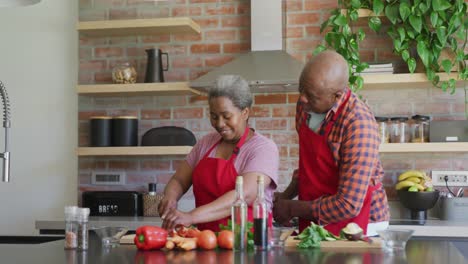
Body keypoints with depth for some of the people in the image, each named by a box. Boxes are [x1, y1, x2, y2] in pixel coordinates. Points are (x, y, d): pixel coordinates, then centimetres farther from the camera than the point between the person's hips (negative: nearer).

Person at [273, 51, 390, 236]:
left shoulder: (358, 124, -23)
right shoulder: (305, 104, 0)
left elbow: (349, 206, -24)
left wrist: (293, 209, -13)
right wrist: (286, 195, 5)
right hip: (313, 223, 6)